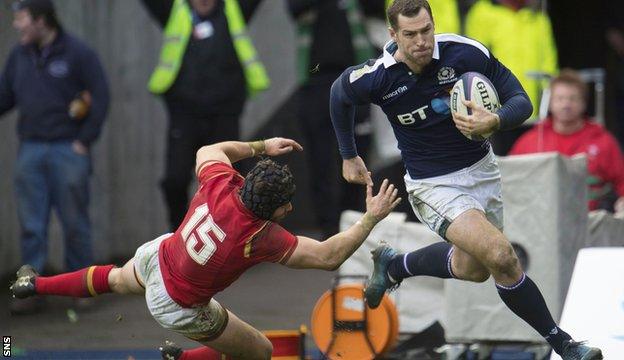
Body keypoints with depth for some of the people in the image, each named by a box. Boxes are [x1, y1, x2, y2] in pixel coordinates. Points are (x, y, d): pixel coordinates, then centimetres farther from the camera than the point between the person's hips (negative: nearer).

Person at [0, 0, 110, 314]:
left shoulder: (77, 53, -4)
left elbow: (100, 98, -4)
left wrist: (85, 141, -8)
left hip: (68, 150, -4)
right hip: (30, 150, 4)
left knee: (74, 223, 2)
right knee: (30, 226, 2)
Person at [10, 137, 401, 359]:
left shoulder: (221, 182, -25)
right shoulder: (262, 237, -38)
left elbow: (208, 151, 1)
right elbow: (328, 256, -33)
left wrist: (262, 146, 4)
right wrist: (371, 218, -28)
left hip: (158, 257, 6)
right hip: (181, 307, -6)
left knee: (119, 279, 40)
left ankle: (35, 284, 56)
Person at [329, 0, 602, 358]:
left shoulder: (466, 53, -19)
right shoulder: (376, 77, -19)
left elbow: (521, 101, -13)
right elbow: (340, 95, 5)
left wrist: (494, 121, -35)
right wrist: (349, 156, 14)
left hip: (481, 168, 4)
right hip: (434, 184, -4)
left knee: (473, 268, 21)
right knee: (501, 255, -23)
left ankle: (394, 264, 47)